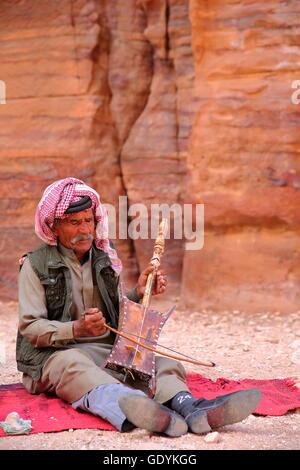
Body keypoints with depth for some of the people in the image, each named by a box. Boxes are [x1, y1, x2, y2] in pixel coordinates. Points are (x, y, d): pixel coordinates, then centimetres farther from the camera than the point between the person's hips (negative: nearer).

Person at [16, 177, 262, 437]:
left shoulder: (105, 260, 17)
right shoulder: (36, 265, 2)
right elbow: (30, 327, -6)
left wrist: (138, 294, 4)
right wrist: (76, 329, -22)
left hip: (109, 352, 5)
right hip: (56, 353, -5)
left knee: (164, 365, -20)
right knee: (75, 366, -40)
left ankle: (189, 408, -55)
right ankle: (126, 407, -72)